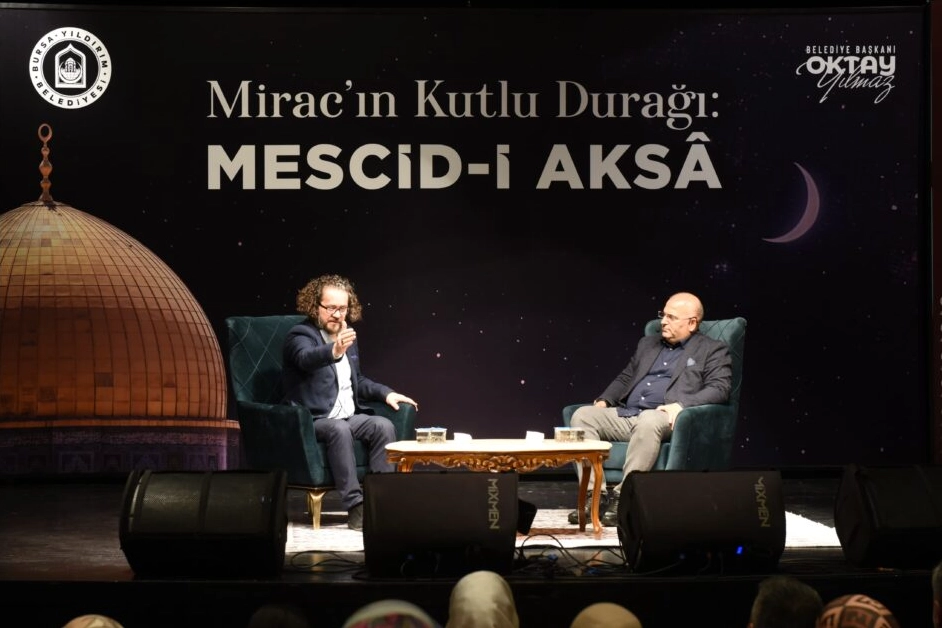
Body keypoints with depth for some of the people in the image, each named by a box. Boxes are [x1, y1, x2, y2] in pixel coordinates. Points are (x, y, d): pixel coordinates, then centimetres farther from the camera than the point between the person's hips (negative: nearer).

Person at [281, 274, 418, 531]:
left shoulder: (347, 337, 16)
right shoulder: (300, 335, -8)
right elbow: (306, 358, -34)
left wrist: (386, 393, 11)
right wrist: (333, 351, -55)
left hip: (348, 417, 7)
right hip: (313, 421, -7)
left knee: (384, 426, -21)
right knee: (339, 430, -36)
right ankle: (355, 507, -37)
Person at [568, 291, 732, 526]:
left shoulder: (712, 350, 9)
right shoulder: (648, 344, 28)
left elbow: (720, 389, -6)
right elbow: (625, 378, 30)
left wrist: (680, 405, -20)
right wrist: (604, 400, 9)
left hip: (663, 418, -6)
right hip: (625, 415, 6)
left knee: (649, 421, -40)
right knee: (581, 416, -17)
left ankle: (623, 496, -36)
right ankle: (595, 495, -23)